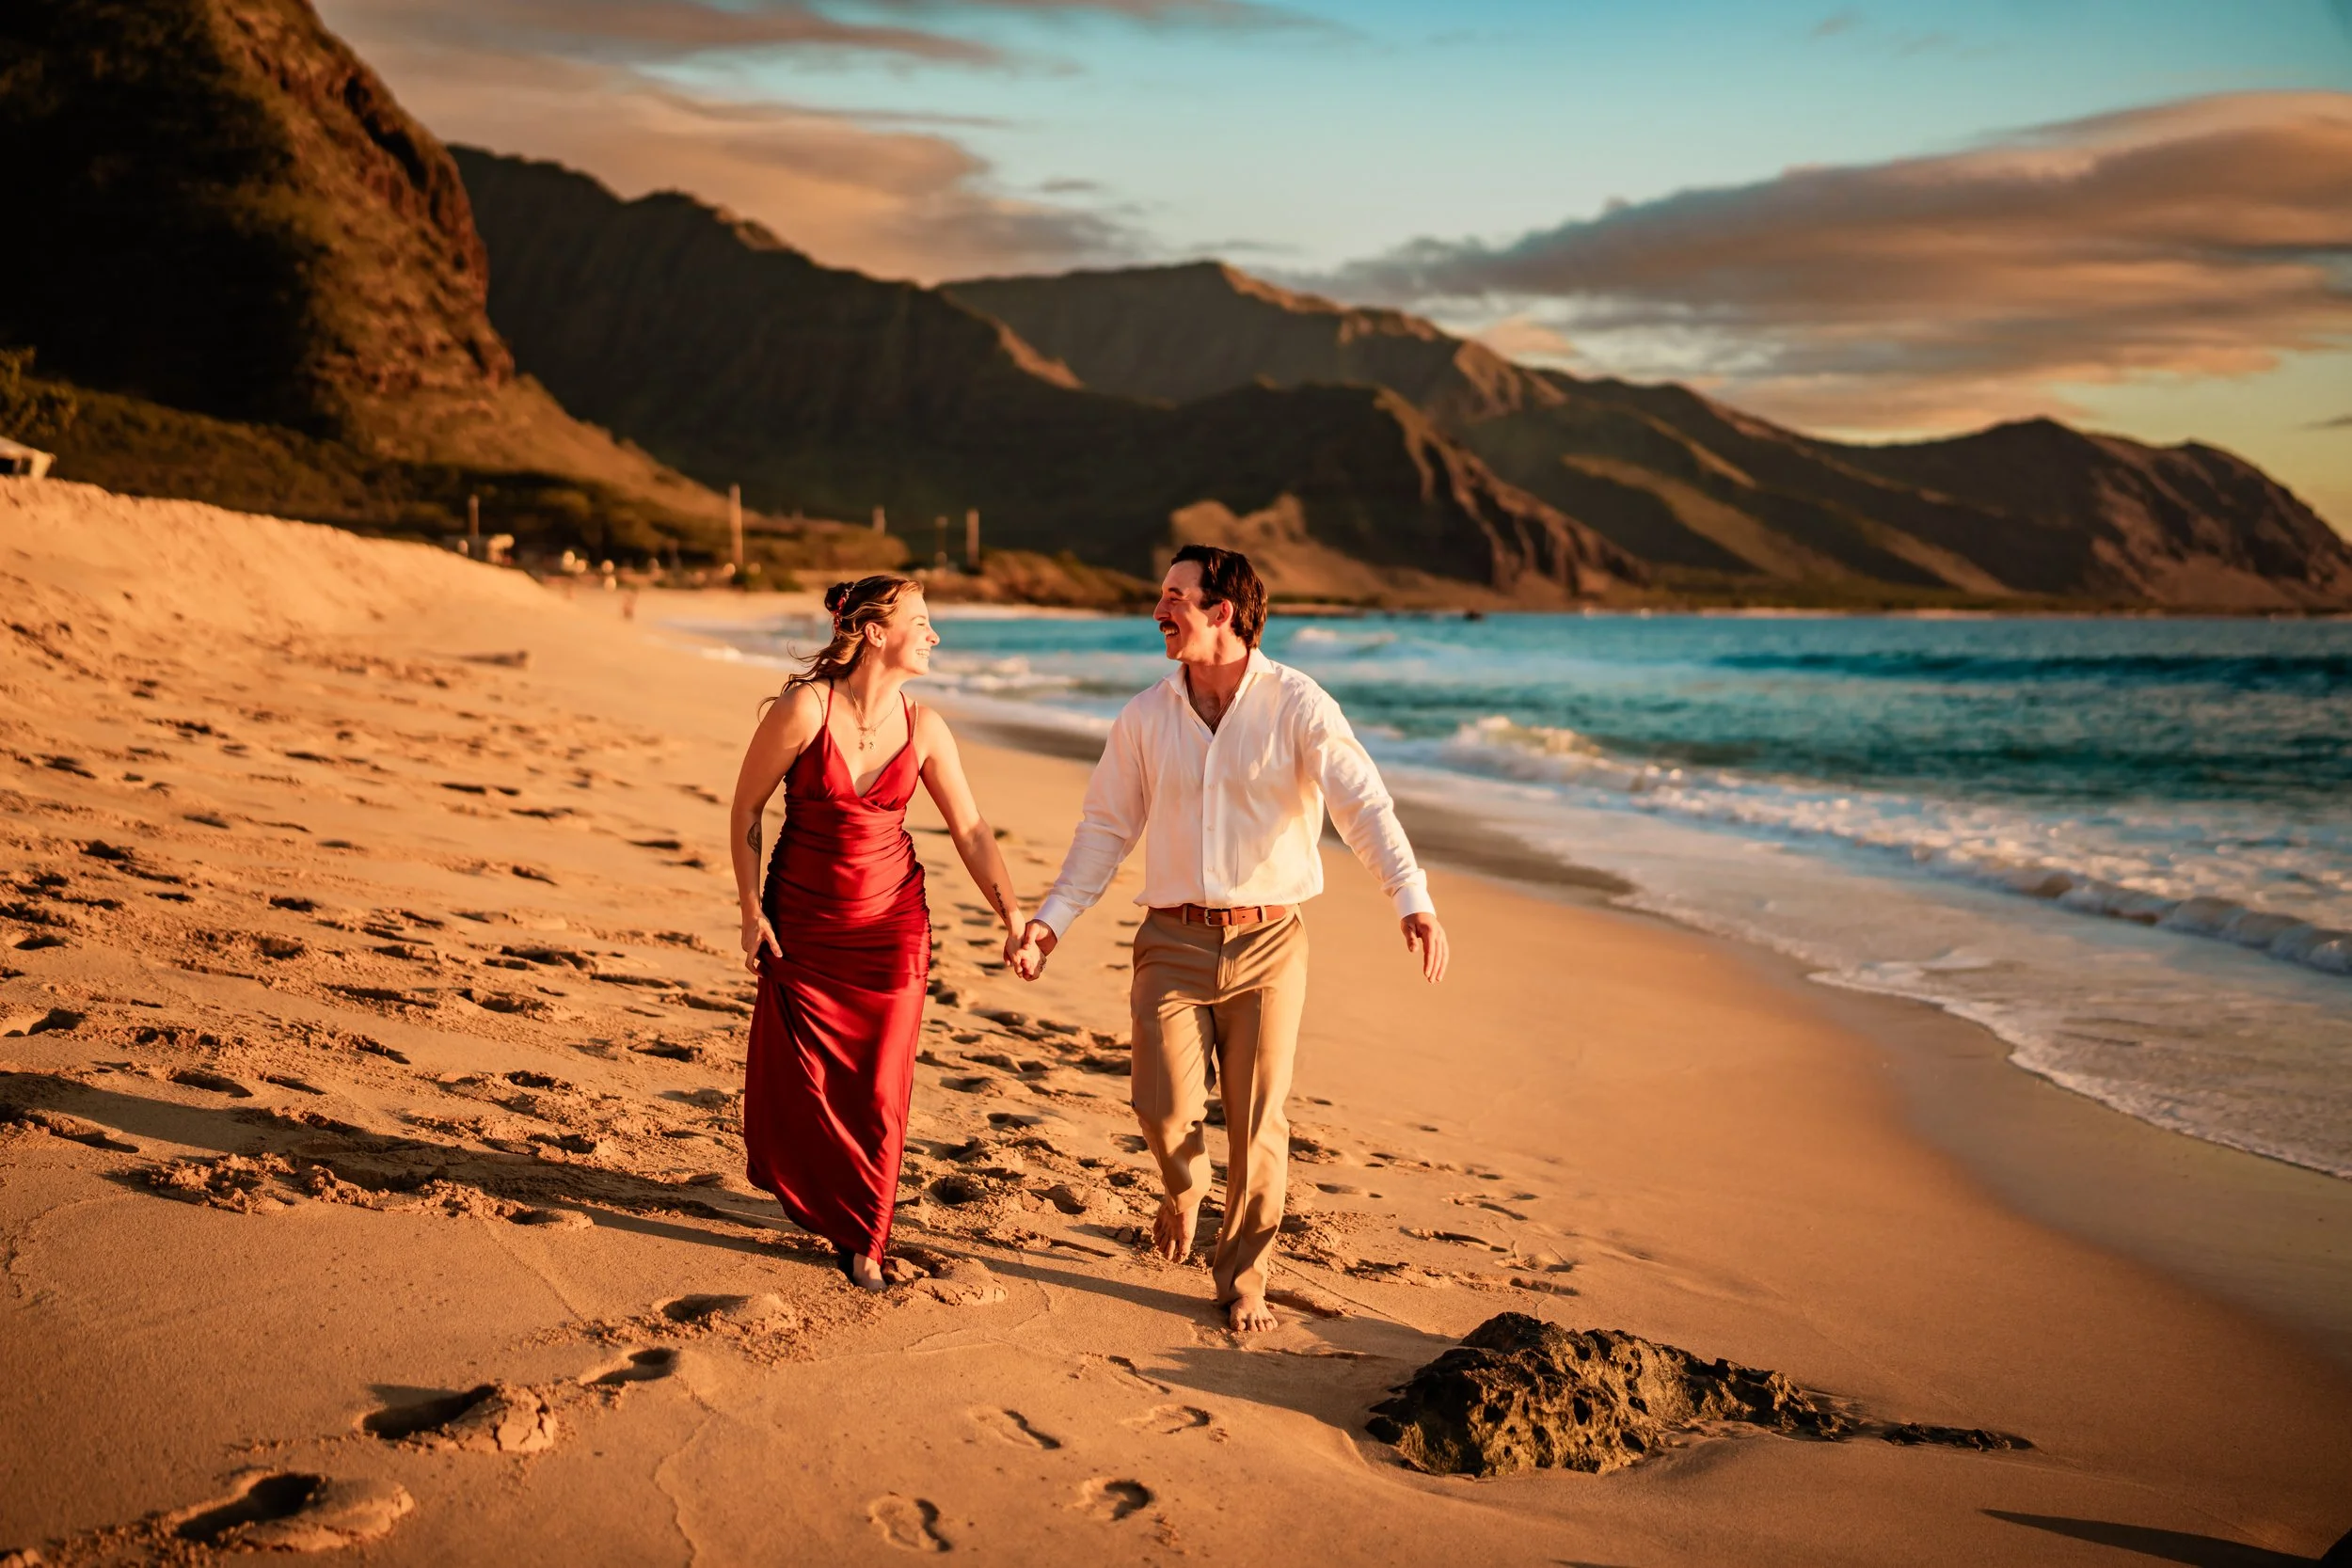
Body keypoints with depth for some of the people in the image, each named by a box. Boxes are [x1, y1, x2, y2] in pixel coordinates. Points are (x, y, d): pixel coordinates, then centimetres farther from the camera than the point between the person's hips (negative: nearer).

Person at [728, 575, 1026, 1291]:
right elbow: (747, 807, -5)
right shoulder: (804, 709, -15)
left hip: (891, 923, 2)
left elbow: (970, 829, 1)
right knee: (800, 1079, 6)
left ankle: (863, 1241, 21)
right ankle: (812, 1201, 35)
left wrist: (1013, 916, -5)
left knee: (879, 1088, 4)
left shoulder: (922, 727, -5)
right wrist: (751, 909, -5)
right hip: (804, 920, -2)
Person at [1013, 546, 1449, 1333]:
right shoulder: (1145, 717, 4)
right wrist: (1052, 918, 1)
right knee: (1164, 1108, -5)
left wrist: (1413, 900, -29)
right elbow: (1106, 826, 10)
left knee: (1258, 1122, 3)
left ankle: (1243, 1277, 22)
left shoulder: (1296, 705, -8)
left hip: (1266, 943, -2)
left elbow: (1365, 804, -16)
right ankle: (1183, 1189, 32)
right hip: (1173, 942, 2)